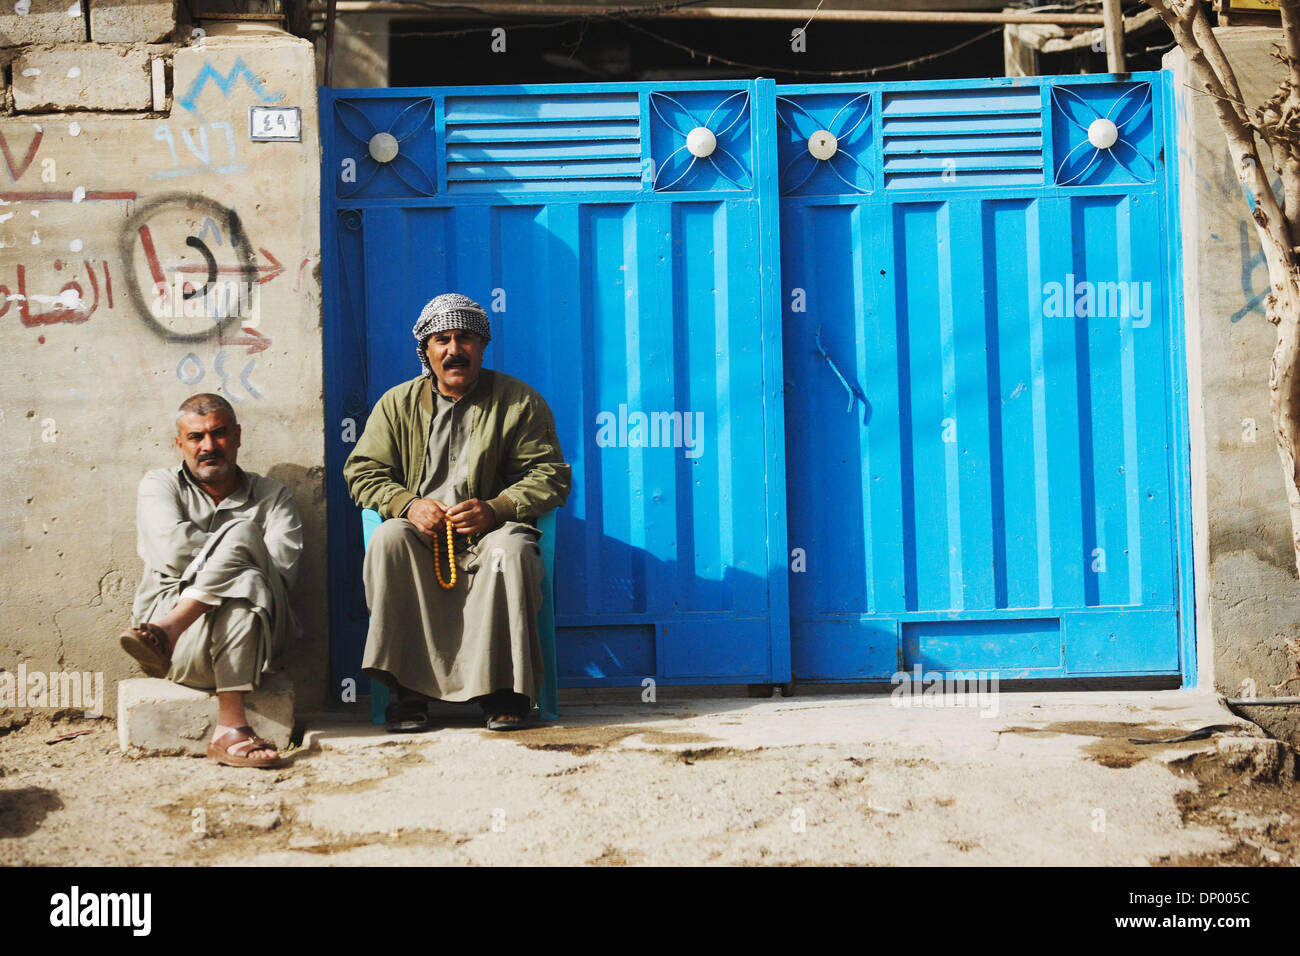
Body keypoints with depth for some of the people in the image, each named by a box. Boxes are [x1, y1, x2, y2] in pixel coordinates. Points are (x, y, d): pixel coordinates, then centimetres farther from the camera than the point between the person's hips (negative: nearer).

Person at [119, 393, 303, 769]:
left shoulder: (271, 495, 19)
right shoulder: (160, 485, 18)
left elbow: (282, 568, -1)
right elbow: (174, 548, -4)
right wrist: (245, 558, 1)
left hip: (254, 634, 1)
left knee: (242, 531, -26)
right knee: (248, 584, -36)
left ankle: (166, 631, -39)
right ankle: (231, 725, -51)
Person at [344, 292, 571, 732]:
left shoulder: (519, 401, 6)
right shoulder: (397, 403, 12)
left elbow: (550, 475, 0)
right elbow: (362, 471, 8)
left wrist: (496, 509, -19)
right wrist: (407, 504, -14)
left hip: (490, 531, -2)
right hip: (423, 532, 2)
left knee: (511, 549, -36)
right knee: (388, 538, -32)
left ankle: (503, 689, -26)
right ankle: (409, 688, -28)